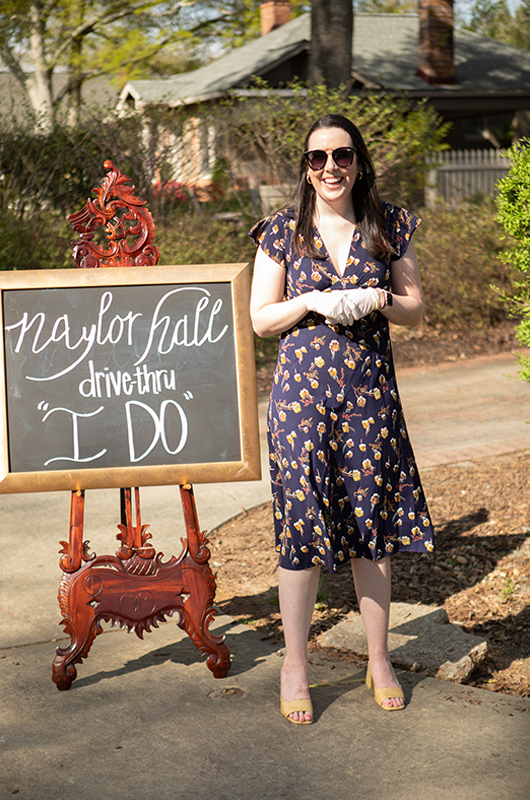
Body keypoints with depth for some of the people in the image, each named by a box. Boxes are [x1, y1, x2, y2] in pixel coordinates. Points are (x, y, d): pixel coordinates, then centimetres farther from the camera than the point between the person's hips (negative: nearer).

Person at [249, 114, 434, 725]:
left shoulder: (389, 227, 7)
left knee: (372, 524, 7)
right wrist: (314, 302, -13)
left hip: (370, 389, 2)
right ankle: (294, 666, 14)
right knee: (301, 522, 0)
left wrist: (377, 300, -10)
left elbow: (415, 309, 10)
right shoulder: (283, 232, 3)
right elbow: (260, 318, 3)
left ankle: (379, 660, 22)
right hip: (302, 390, -1)